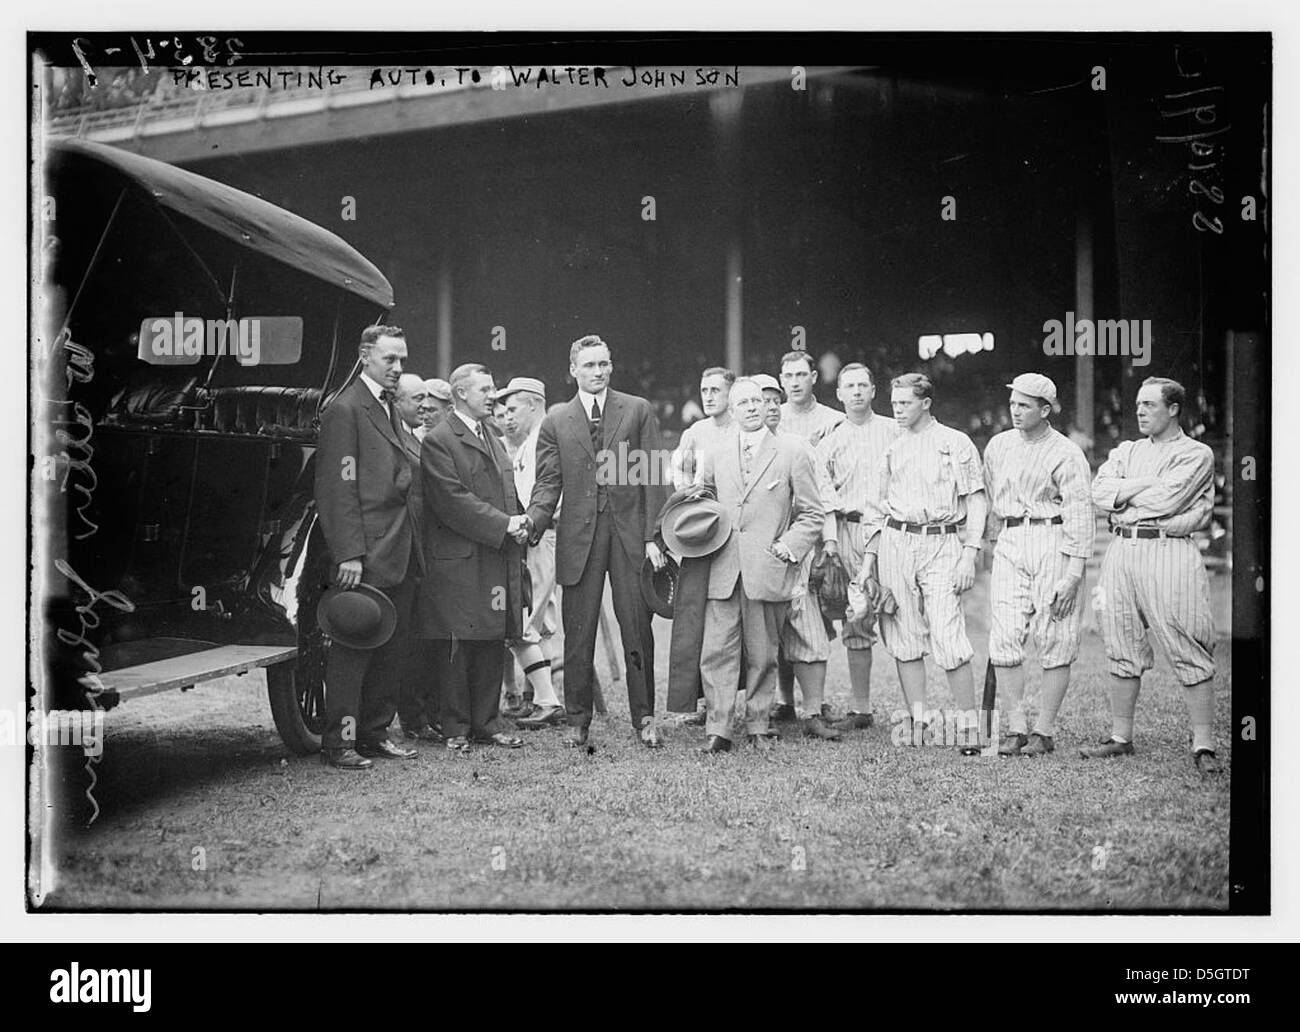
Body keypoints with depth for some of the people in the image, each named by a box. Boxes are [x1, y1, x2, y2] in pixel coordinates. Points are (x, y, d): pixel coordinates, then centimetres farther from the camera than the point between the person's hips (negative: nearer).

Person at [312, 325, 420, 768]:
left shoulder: (389, 410, 19)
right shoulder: (345, 410, -8)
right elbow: (338, 489, -14)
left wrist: (413, 546, 13)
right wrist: (349, 554, -19)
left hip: (400, 555, 9)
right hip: (367, 556, -9)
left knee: (391, 648, 12)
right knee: (353, 649, -3)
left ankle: (374, 732, 21)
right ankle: (338, 741, 4)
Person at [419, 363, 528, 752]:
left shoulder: (492, 440, 21)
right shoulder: (438, 441, -7)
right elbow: (453, 501, -15)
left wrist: (518, 524, 1)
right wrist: (504, 524, -16)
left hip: (498, 560, 7)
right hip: (458, 563, -7)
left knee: (492, 644, 9)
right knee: (456, 649, -1)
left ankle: (487, 721, 17)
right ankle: (456, 728, 7)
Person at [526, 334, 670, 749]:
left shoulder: (639, 411, 7)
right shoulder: (555, 423, 10)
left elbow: (653, 477, 3)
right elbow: (548, 483, 6)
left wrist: (653, 536, -5)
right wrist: (531, 524, -14)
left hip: (630, 532, -1)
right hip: (578, 536, 1)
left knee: (637, 629, 2)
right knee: (577, 633, 4)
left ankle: (644, 717, 12)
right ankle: (577, 720, 13)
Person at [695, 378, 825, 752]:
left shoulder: (793, 452, 4)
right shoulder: (715, 456, 13)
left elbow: (811, 513, 5)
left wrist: (789, 547, -7)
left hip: (768, 569, -2)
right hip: (723, 570, 2)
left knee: (762, 655, 5)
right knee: (716, 651, -4)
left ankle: (758, 727, 17)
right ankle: (718, 731, 0)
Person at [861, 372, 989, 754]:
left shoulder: (956, 443, 3)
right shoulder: (893, 450, 16)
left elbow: (976, 502, 0)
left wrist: (969, 555, -9)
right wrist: (868, 561, 13)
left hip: (942, 543, -5)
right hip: (895, 543, 5)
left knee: (949, 639, -12)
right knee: (904, 638, 3)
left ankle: (969, 725, -4)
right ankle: (918, 723, 10)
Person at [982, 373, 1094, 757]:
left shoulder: (1066, 453, -5)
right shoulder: (998, 446, 13)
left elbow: (1080, 517, -8)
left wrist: (1073, 574, -15)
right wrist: (993, 539, 19)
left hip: (1053, 545, -5)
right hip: (1009, 545, 5)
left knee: (1055, 642, -2)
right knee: (1004, 637, -4)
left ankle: (1045, 730, 6)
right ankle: (1016, 726, 3)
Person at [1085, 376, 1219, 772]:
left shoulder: (1196, 454, 3)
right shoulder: (1125, 451, 21)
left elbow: (1166, 500, -12)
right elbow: (1100, 492, 3)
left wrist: (1123, 494, 1)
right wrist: (1147, 485, -6)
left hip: (1169, 552, -5)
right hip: (1121, 551, 5)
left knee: (1189, 653, -6)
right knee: (1122, 649, 8)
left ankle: (1203, 744, -2)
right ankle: (1121, 737, 17)